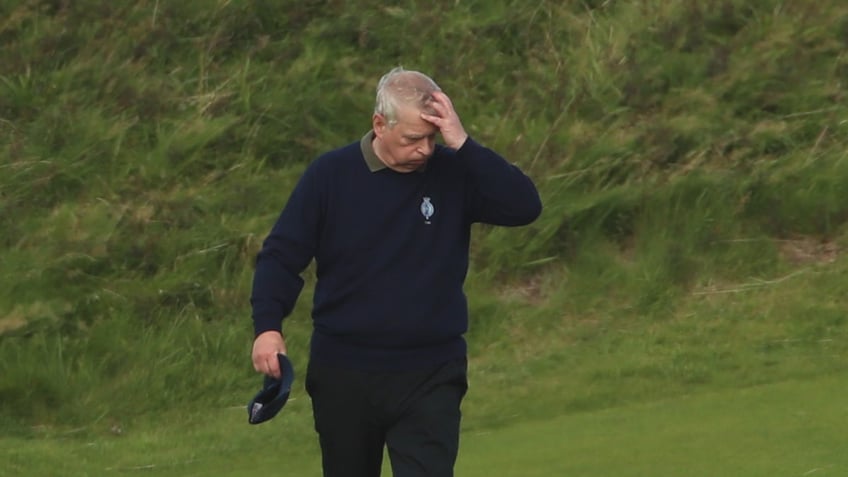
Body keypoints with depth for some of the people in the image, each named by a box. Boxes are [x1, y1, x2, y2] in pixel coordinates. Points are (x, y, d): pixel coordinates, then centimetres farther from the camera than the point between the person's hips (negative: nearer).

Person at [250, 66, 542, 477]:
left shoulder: (453, 174, -3)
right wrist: (267, 326, -15)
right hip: (343, 376, 1)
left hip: (430, 379, -1)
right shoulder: (331, 174, -4)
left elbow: (525, 207, -17)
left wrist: (462, 145, -22)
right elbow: (282, 255, -1)